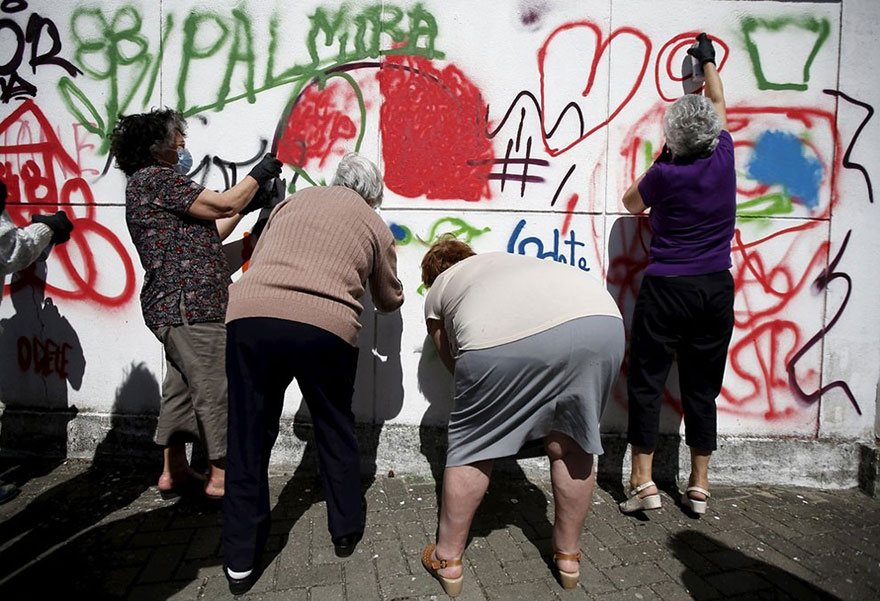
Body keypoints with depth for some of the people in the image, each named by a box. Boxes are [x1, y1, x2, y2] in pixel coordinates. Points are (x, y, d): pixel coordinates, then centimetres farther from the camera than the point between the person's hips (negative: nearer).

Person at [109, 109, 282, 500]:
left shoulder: (151, 183, 24)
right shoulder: (155, 178, -8)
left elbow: (204, 238, 21)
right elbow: (222, 204, -11)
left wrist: (244, 208, 20)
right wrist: (258, 174, 4)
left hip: (175, 307, 11)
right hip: (188, 305, -11)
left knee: (182, 386, 14)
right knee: (216, 387, -6)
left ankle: (174, 471, 23)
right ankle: (221, 475, 3)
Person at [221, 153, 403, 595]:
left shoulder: (293, 200, 24)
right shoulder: (376, 227, 17)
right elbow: (389, 300, 27)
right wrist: (390, 295, 49)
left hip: (250, 315, 2)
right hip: (327, 328, -1)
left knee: (248, 442, 14)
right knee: (335, 433, 21)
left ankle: (240, 562, 24)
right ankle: (345, 531, 36)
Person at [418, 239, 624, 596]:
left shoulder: (437, 291, 30)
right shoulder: (506, 259, 42)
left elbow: (454, 363, 31)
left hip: (501, 337, -4)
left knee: (473, 447, 15)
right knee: (570, 445, 20)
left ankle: (447, 559, 29)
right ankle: (568, 557, 36)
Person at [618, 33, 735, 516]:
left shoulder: (666, 174, -12)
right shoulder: (724, 157, 0)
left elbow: (632, 204, 10)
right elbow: (719, 104, 20)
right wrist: (708, 62, 35)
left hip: (667, 289, -4)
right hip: (717, 289, 5)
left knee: (646, 382, 4)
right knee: (702, 387, 11)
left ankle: (643, 482, 5)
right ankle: (699, 485, 21)